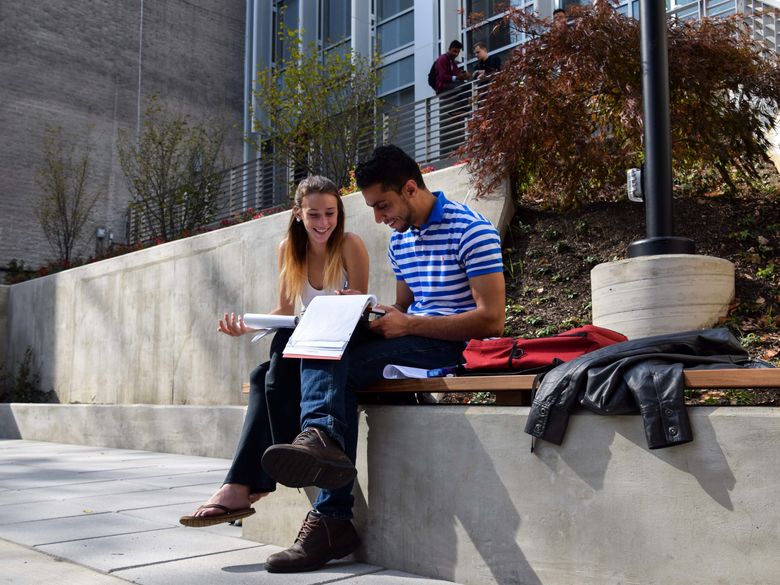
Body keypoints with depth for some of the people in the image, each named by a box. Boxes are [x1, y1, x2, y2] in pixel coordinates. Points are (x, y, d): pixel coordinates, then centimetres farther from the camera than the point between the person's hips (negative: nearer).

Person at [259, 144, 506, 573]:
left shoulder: (471, 231, -10)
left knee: (336, 367, -26)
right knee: (321, 348, -18)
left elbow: (492, 319, -17)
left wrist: (408, 324, -20)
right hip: (412, 339, 8)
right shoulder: (399, 238, 16)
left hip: (457, 345, -8)